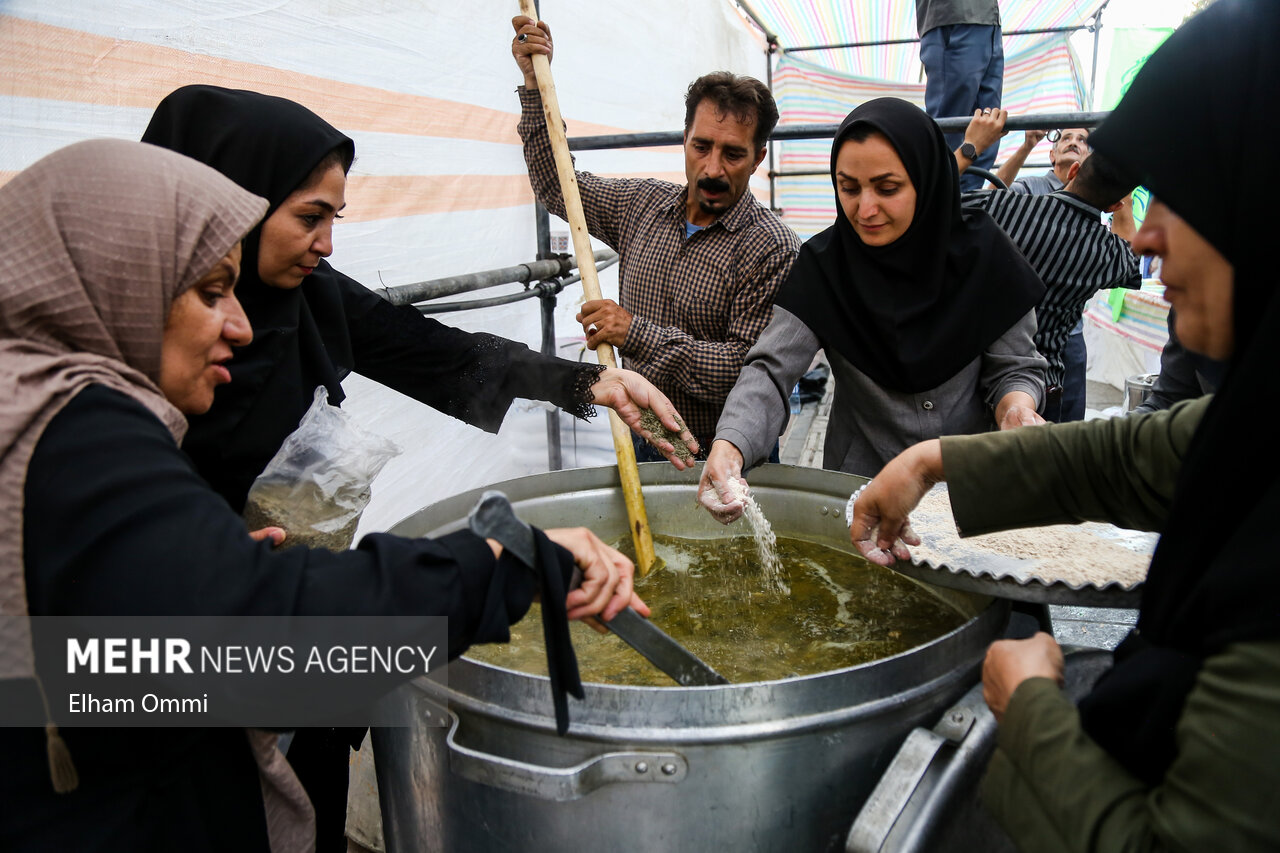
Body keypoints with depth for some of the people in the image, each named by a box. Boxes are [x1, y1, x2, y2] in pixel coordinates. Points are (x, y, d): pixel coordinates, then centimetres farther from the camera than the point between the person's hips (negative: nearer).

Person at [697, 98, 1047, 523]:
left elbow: (1014, 368, 2)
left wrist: (1016, 406, -21)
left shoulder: (981, 251, -5)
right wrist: (727, 446, -33)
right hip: (860, 483, 0)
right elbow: (771, 370, -15)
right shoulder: (824, 264, -6)